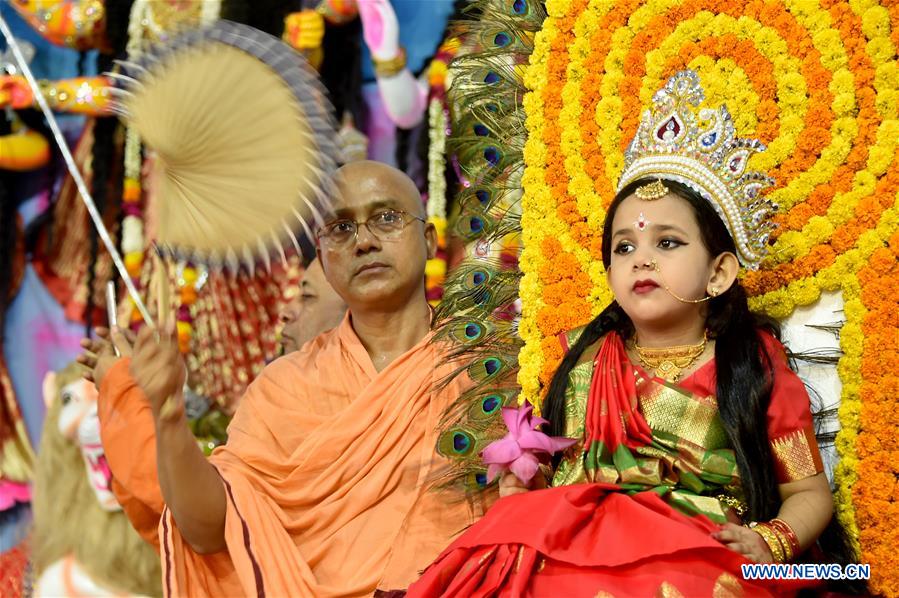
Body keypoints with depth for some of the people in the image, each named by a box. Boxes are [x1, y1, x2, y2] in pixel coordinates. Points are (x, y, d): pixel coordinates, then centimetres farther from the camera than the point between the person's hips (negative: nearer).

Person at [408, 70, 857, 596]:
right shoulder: (585, 360, 17)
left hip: (694, 555, -4)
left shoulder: (755, 372, 6)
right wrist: (523, 481, 6)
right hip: (574, 543, 4)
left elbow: (810, 491, 9)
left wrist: (773, 542, -11)